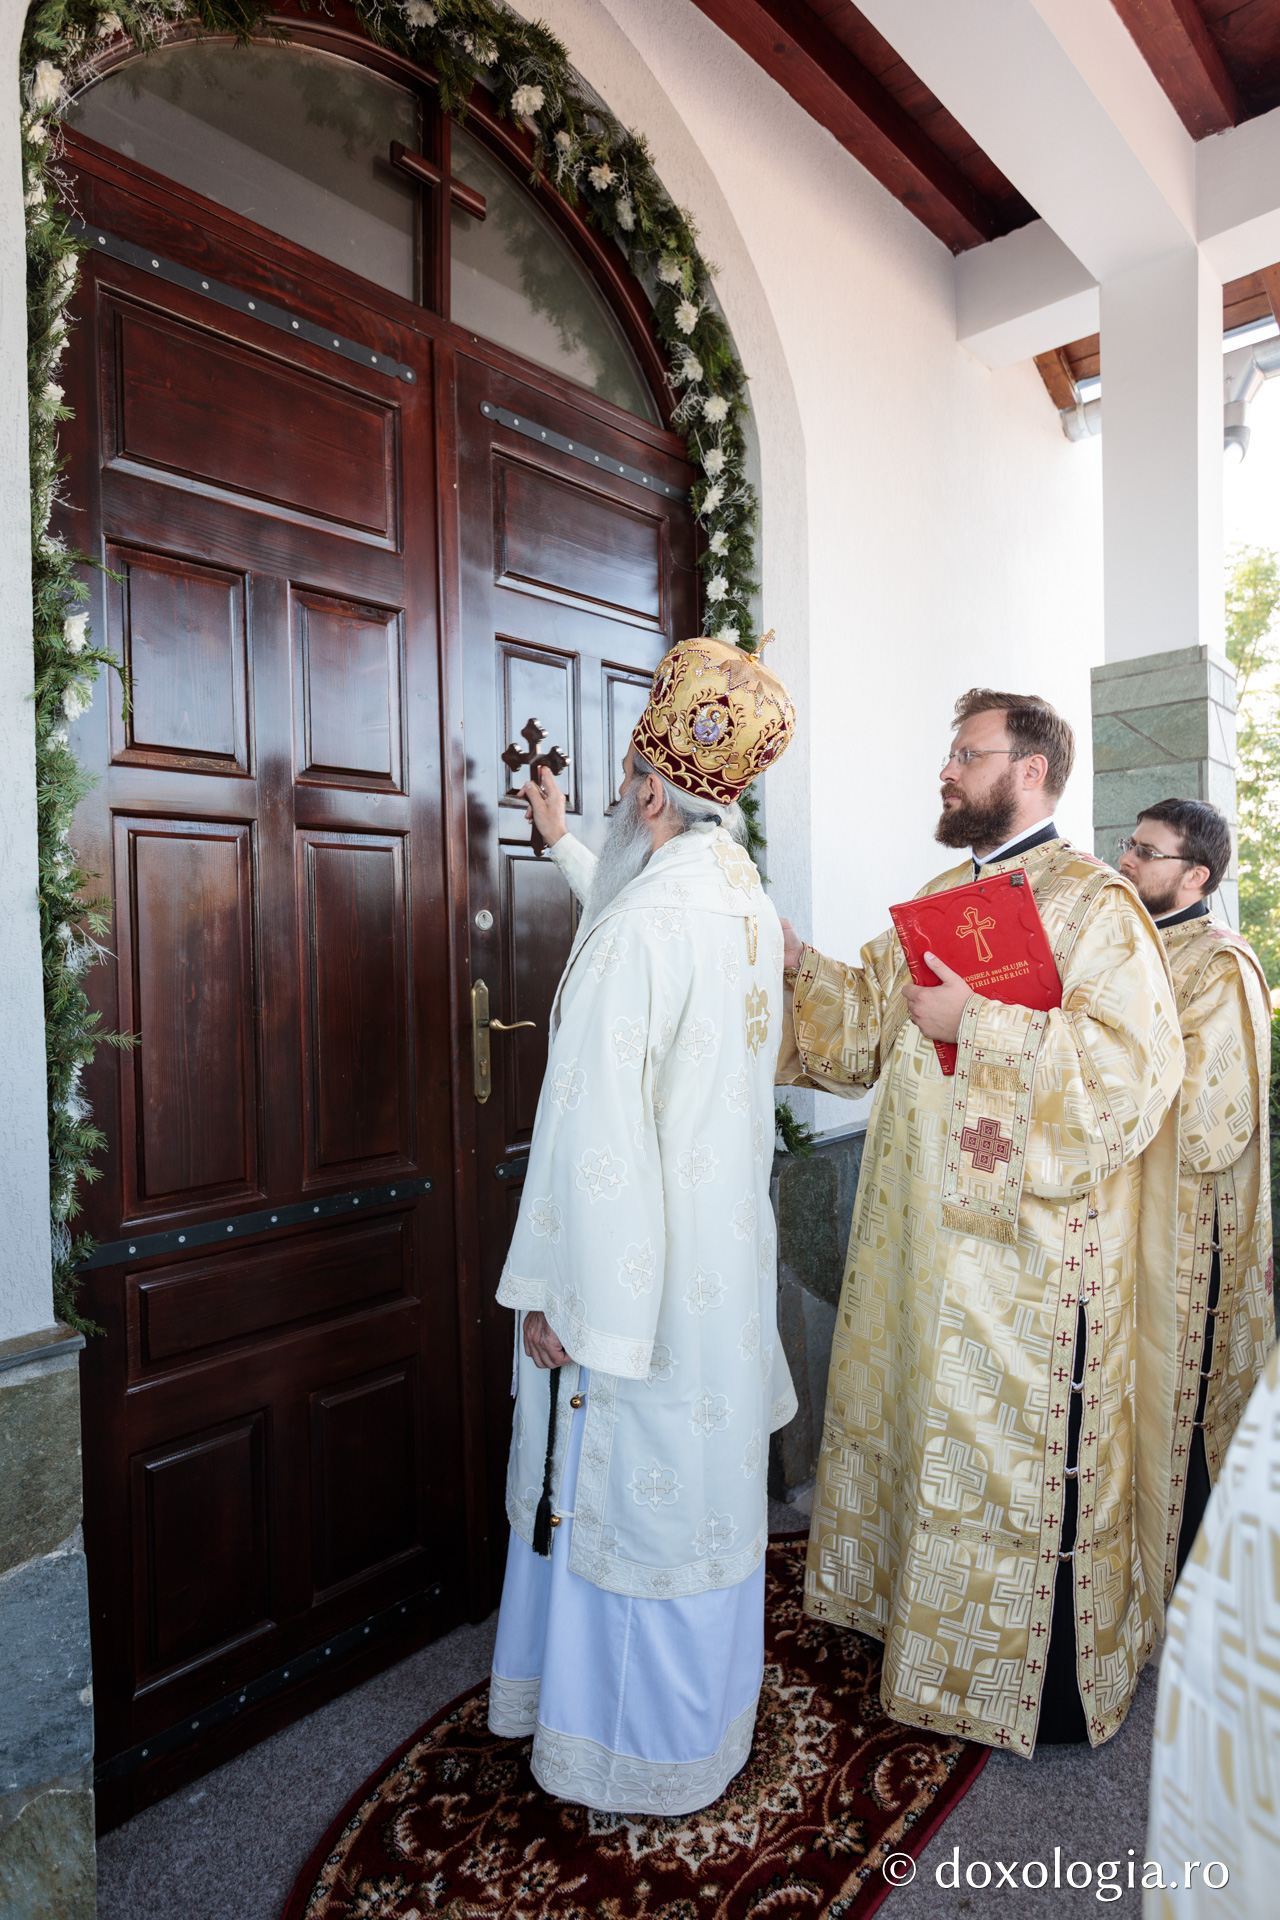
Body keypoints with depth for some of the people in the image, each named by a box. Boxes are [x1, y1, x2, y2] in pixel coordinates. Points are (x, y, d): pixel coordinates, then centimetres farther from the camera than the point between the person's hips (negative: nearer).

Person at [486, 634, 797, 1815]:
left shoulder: (640, 928, -24)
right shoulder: (746, 897, 2)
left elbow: (596, 1131, -25)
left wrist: (556, 1294, -16)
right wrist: (562, 842, 37)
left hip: (641, 1261, -8)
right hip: (725, 1255, 9)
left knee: (631, 1489, 11)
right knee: (706, 1475, 24)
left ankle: (649, 1752, 33)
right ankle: (706, 1708, 46)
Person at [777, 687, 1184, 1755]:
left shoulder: (1094, 904, -12)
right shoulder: (940, 899, 12)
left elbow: (1135, 1071, -22)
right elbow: (867, 1024, 13)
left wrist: (981, 1022, -24)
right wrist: (797, 960, -1)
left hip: (1030, 1258, -7)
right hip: (926, 1240, 8)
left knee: (1024, 1466, 8)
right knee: (933, 1438, 21)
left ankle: (1050, 1686, 32)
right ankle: (930, 1626, 43)